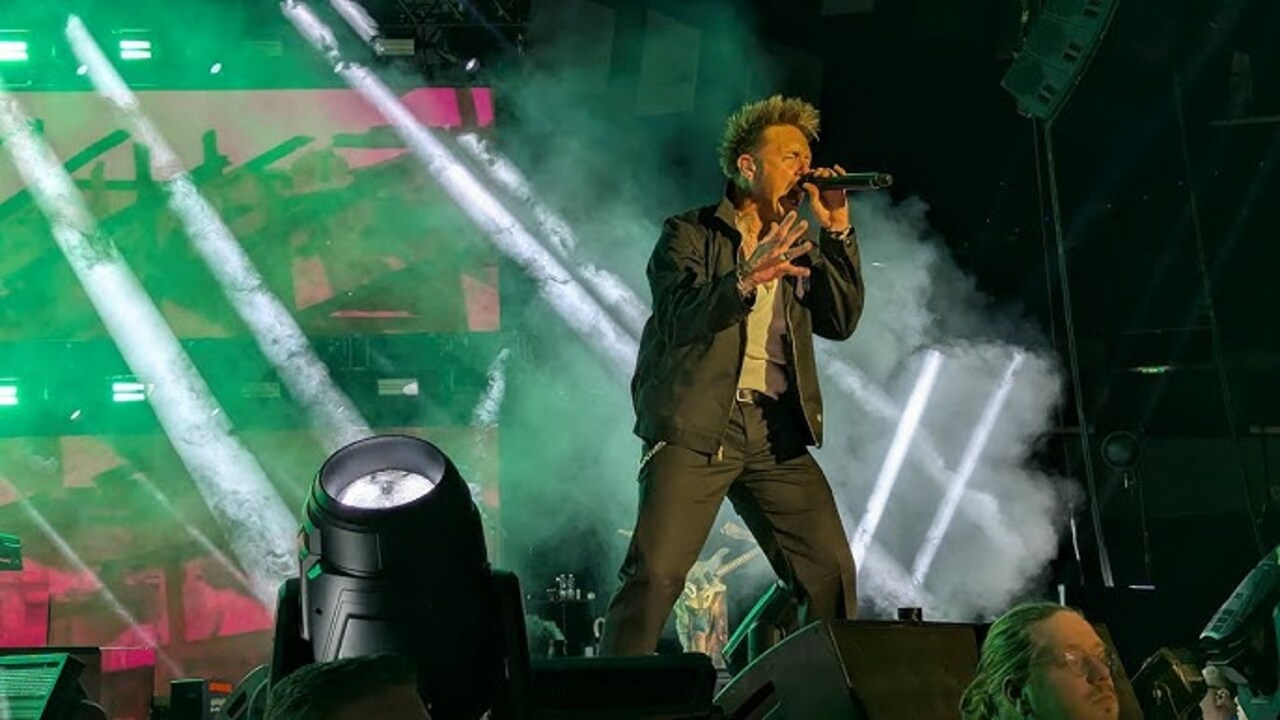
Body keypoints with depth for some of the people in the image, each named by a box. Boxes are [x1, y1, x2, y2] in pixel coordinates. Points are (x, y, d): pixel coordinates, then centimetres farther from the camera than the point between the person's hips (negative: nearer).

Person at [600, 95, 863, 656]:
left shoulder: (797, 247, 20)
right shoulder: (689, 234, 4)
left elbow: (842, 322, 9)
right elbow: (684, 316, -13)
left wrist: (836, 229, 3)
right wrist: (745, 282, -31)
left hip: (775, 434, 5)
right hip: (696, 426, -5)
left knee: (832, 572, -2)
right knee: (655, 573, -15)